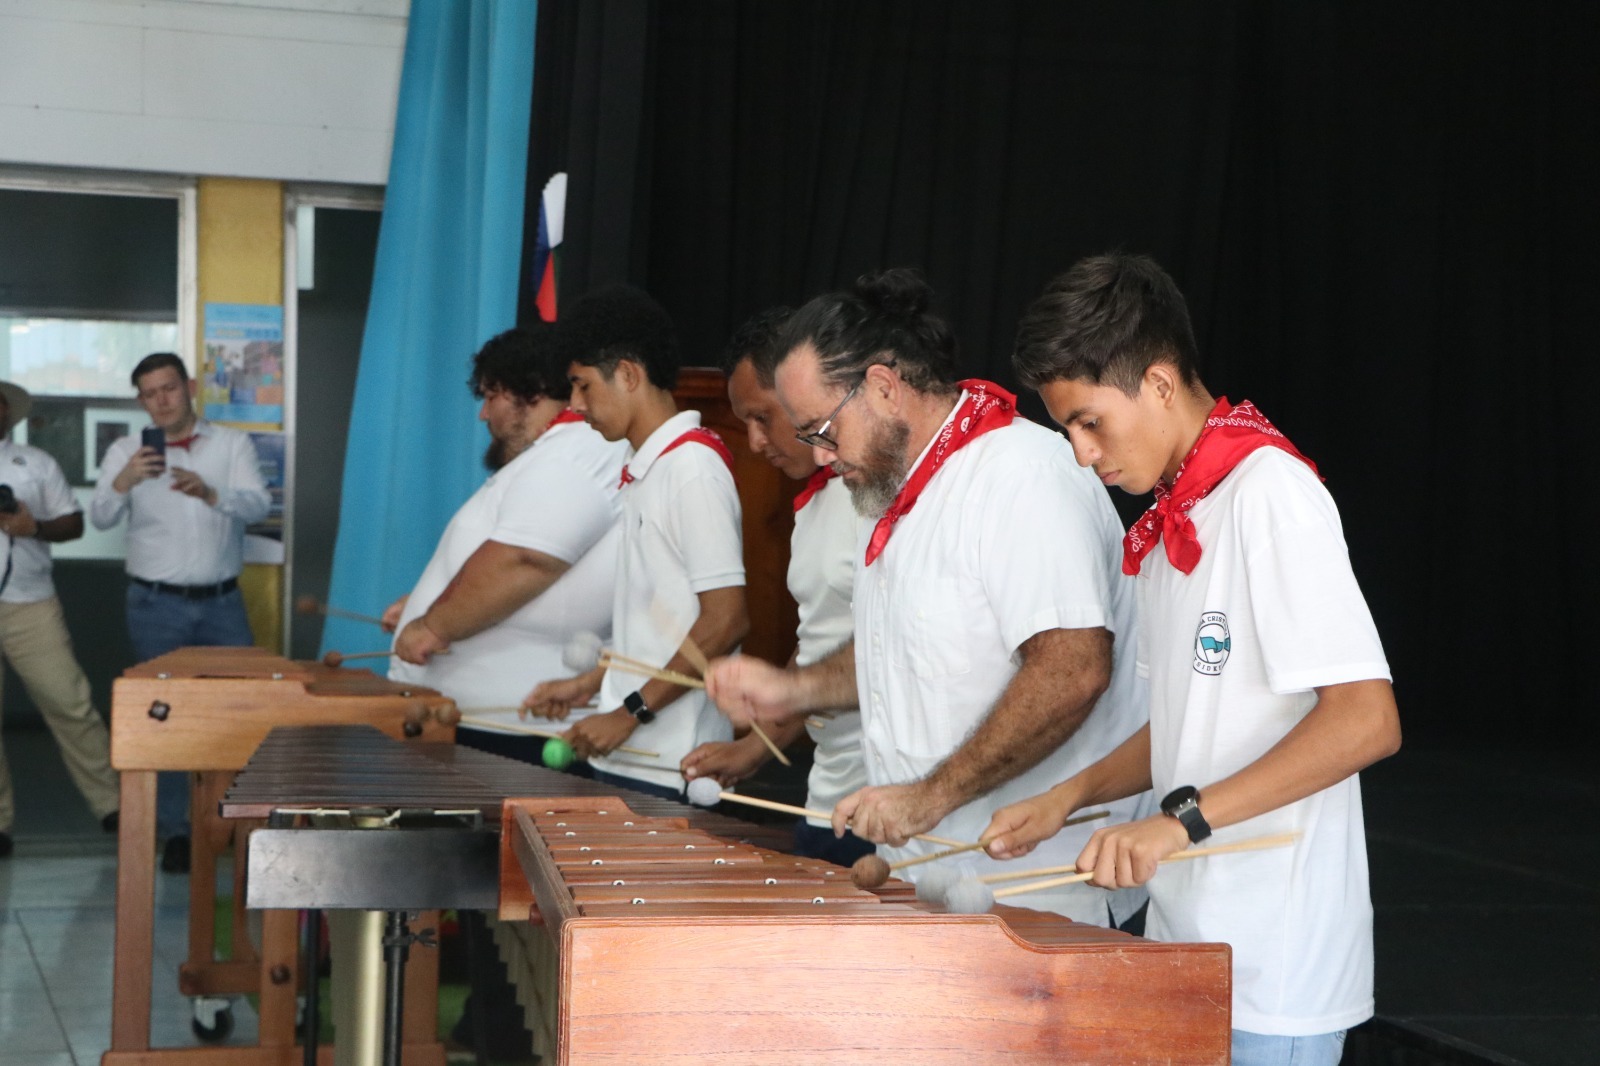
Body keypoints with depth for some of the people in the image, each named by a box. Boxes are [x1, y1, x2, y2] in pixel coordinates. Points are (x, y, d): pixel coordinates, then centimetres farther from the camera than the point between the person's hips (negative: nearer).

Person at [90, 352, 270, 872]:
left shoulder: (233, 443, 2)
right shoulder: (125, 451, 2)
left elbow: (258, 505, -11)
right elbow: (101, 517, -8)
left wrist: (210, 494, -30)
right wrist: (123, 481, -29)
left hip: (222, 601, 1)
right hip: (157, 605, 0)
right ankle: (174, 829, 11)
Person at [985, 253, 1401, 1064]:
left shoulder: (1271, 494, -15)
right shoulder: (1173, 521, 12)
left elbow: (1365, 720, -22)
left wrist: (1182, 817, -25)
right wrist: (1070, 797, 5)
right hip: (1186, 947, 8)